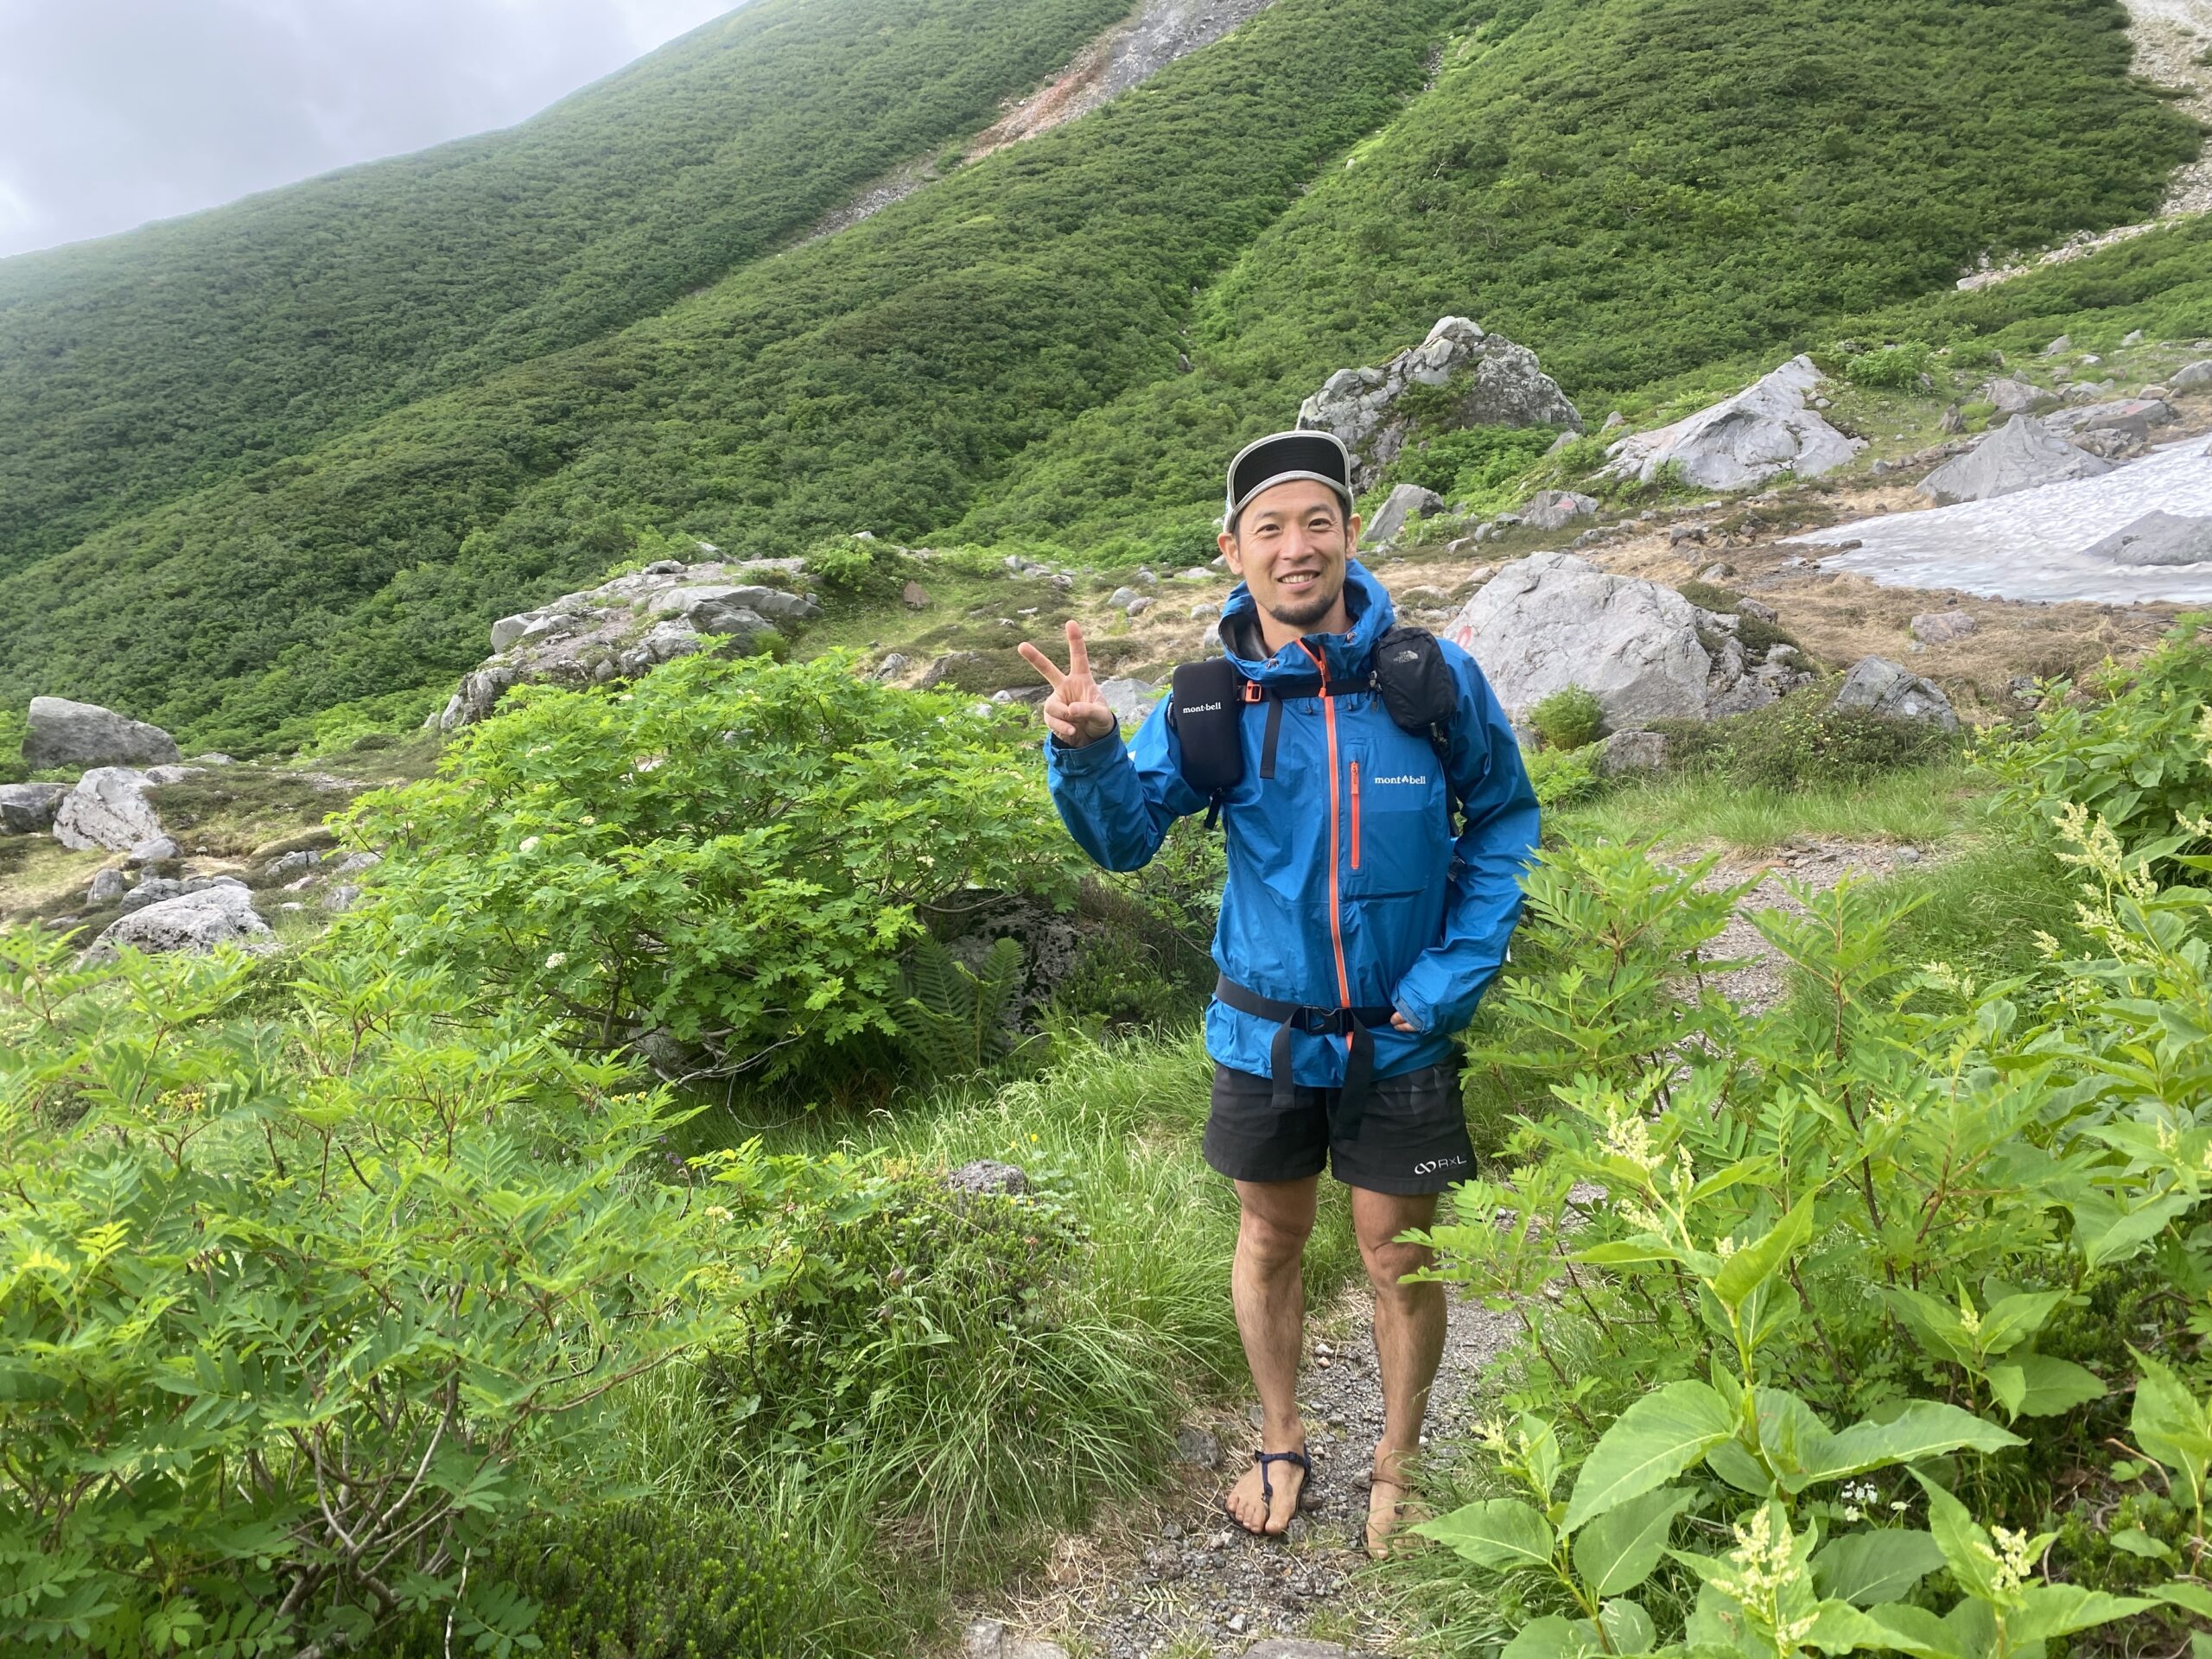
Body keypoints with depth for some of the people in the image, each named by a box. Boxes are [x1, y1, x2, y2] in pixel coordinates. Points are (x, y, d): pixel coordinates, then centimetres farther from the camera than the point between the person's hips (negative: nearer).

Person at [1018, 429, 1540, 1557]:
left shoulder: (1434, 677, -14)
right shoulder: (1213, 699, -11)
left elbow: (1503, 817, -1)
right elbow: (1127, 839, -12)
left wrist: (1455, 973, -8)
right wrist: (1086, 750, -32)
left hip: (1401, 1032, -1)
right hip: (1266, 1025, 1)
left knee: (1400, 1257, 12)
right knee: (1270, 1238, 18)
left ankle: (1397, 1463, 39)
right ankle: (1281, 1444, 43)